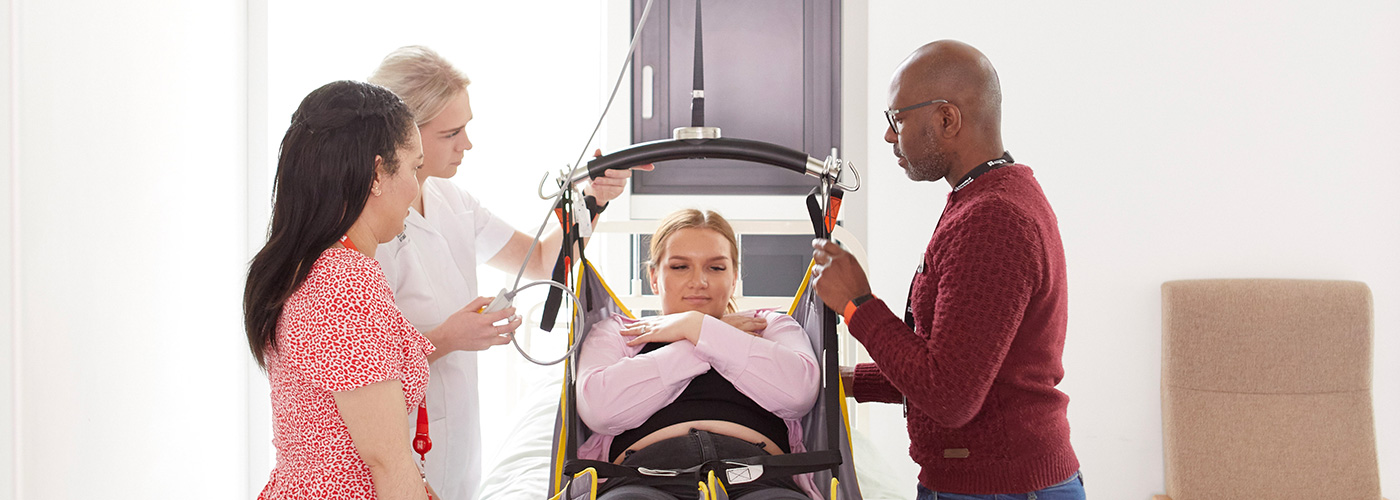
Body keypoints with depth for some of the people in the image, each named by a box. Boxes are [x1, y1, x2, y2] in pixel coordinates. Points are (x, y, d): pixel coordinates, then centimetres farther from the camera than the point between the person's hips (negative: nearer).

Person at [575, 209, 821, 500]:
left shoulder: (771, 325, 31)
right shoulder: (617, 331, 30)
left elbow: (799, 391, 6)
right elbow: (598, 408, 5)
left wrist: (698, 328, 10)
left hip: (752, 474, 1)